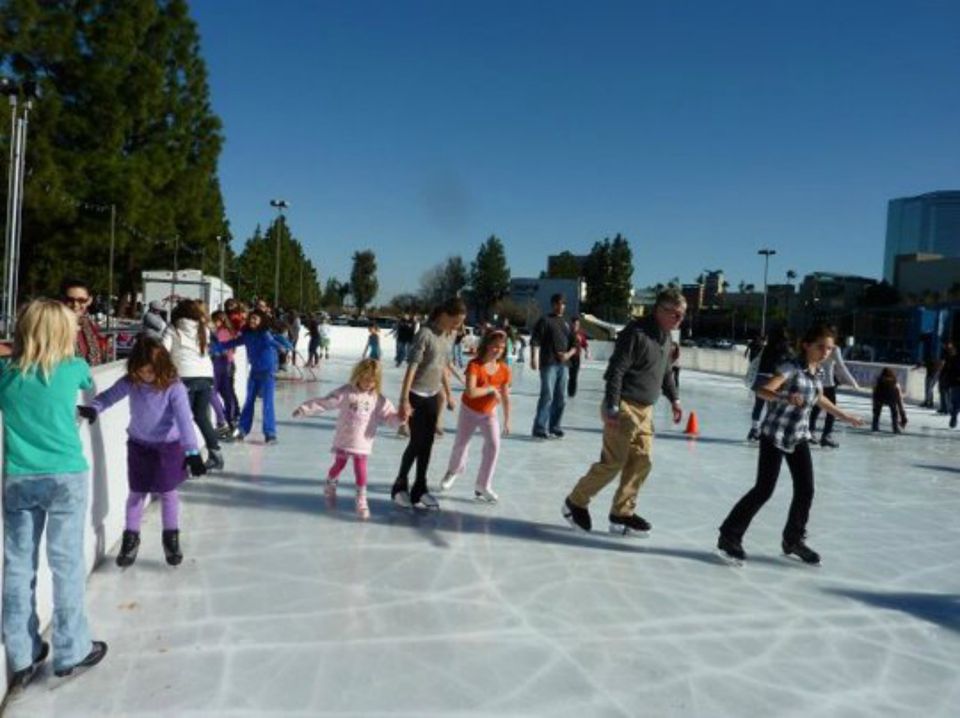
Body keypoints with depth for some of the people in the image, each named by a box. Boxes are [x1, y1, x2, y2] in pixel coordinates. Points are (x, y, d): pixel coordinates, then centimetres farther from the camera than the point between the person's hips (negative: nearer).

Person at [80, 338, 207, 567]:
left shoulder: (174, 387, -25)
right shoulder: (130, 382, -14)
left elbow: (184, 419, -30)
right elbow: (108, 396, -7)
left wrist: (192, 451, -37)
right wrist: (93, 408, -31)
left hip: (169, 445, -3)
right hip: (138, 444, 3)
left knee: (167, 492, 8)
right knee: (136, 492, 11)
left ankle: (171, 537, 26)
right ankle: (131, 537, 28)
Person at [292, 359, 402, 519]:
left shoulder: (378, 399, -3)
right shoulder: (346, 392, -8)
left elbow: (390, 417, -3)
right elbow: (324, 402, -9)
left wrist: (401, 417, -23)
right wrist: (304, 409, -13)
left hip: (362, 443, 0)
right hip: (343, 440, 0)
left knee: (360, 470, -4)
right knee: (339, 464, 15)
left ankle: (361, 500, 7)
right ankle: (330, 485, 44)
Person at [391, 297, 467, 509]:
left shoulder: (450, 335, 4)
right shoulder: (425, 333, -18)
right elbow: (411, 367, -20)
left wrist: (448, 394, 18)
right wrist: (404, 400, -23)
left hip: (433, 396, 7)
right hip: (416, 395, -7)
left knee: (428, 443, 8)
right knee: (417, 442, -1)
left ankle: (419, 490, 17)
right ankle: (400, 485, 18)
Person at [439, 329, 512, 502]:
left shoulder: (504, 370, -12)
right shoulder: (475, 365, -24)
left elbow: (505, 397, -2)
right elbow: (470, 392, -37)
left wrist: (507, 420, 2)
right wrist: (491, 389, -30)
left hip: (489, 413, 2)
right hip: (469, 411, -2)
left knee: (494, 445, -13)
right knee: (460, 444, 14)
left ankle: (482, 486, -2)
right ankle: (453, 471, 46)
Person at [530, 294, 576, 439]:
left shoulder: (566, 323, 18)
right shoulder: (545, 321, 1)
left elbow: (574, 345, 19)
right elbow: (535, 341, -8)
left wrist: (569, 354, -1)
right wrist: (534, 358, -21)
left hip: (563, 365, 6)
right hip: (548, 364, -6)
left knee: (561, 398, 8)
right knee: (547, 396, -11)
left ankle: (554, 426, 18)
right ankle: (539, 428, -7)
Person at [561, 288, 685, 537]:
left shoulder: (665, 336, 12)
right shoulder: (636, 332, -18)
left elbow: (666, 370, 26)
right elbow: (616, 370, -20)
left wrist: (674, 398, 23)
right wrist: (612, 408, -22)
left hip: (645, 409, 9)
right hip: (625, 407, -9)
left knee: (642, 462, 6)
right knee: (613, 462, -4)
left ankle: (622, 514, 16)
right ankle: (575, 502, 14)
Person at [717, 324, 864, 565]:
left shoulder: (816, 372, 6)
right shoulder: (791, 367, -17)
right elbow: (763, 390, -32)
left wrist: (843, 415, 37)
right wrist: (785, 397, -51)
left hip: (799, 436, 7)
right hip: (775, 435, -7)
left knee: (806, 490, 7)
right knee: (764, 490, -7)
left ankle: (793, 540, 26)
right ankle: (729, 537, 5)